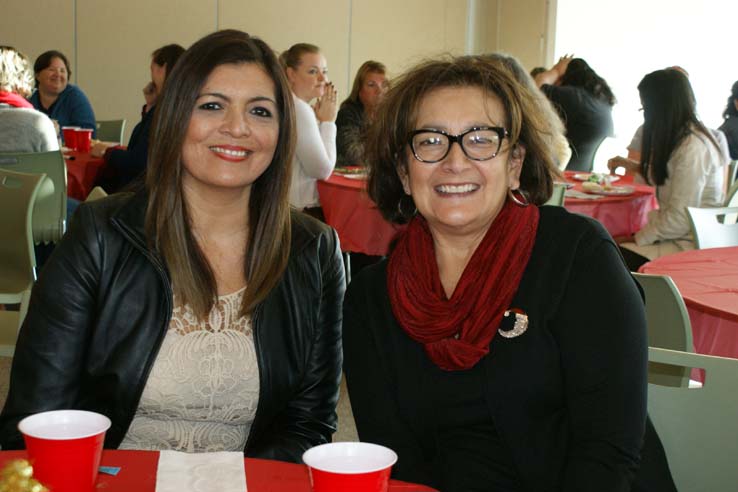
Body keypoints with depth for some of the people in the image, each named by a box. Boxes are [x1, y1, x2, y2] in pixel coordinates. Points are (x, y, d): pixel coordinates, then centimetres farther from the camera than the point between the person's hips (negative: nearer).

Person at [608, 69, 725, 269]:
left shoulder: (693, 148, -19)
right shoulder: (681, 138, 10)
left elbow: (679, 219, -21)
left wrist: (638, 238, -10)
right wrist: (631, 165, 20)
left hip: (689, 245, -9)